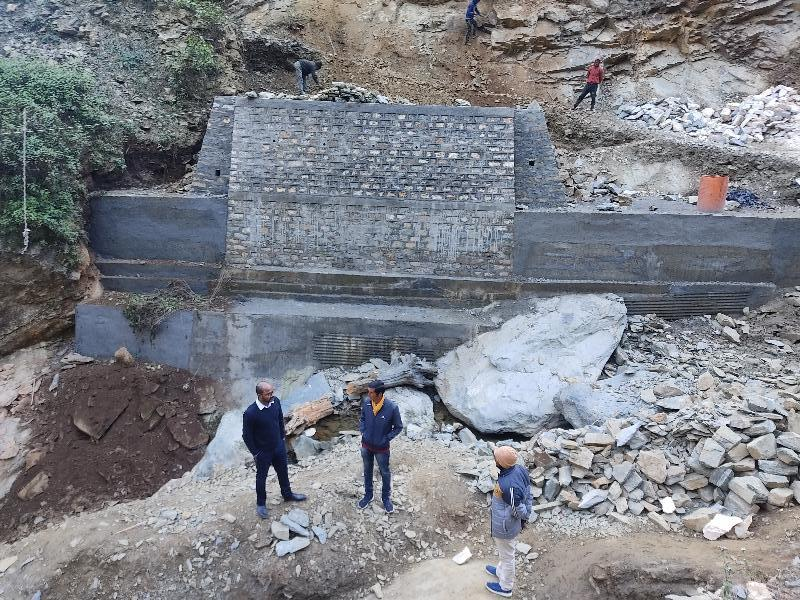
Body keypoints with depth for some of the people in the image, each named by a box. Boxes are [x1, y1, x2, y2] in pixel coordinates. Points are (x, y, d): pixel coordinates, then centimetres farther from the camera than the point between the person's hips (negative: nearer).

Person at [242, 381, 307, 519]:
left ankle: (287, 495, 49)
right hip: (263, 451, -5)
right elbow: (246, 435, -18)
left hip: (279, 446, 5)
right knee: (261, 477, 18)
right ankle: (261, 504, 41)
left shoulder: (276, 401, -16)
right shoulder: (250, 413, -32)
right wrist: (255, 453, -10)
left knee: (283, 471, 24)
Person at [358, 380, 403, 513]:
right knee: (367, 471, 23)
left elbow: (398, 427, -12)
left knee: (385, 473, 18)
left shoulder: (392, 408, -28)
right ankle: (368, 495, 45)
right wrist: (362, 432, -4)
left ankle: (386, 498, 41)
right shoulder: (366, 403, -16)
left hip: (381, 448, -3)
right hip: (366, 445, 3)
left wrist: (385, 439, -13)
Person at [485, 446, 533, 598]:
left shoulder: (509, 486, -41)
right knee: (505, 552, 33)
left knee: (507, 555, 19)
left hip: (504, 528, -8)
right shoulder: (519, 469, -17)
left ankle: (506, 587, 43)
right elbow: (528, 495, -3)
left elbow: (519, 511, -27)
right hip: (511, 524, 8)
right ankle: (501, 571, 59)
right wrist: (527, 513, 9)